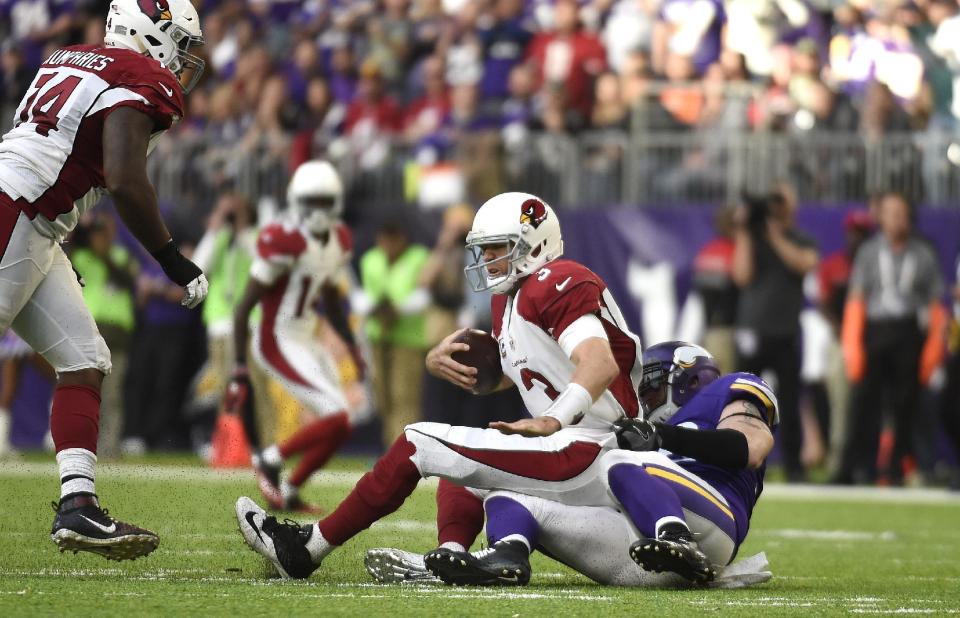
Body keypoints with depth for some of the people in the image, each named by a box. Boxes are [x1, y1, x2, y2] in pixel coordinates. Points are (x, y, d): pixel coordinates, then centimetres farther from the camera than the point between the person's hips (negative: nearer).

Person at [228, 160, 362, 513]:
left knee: (339, 428, 10)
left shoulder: (339, 242, 6)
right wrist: (240, 370, -20)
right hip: (278, 343, -9)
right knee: (337, 420, -16)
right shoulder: (286, 242, -20)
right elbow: (244, 307, -17)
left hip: (306, 342, 9)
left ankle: (288, 493, 20)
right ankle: (270, 461, 1)